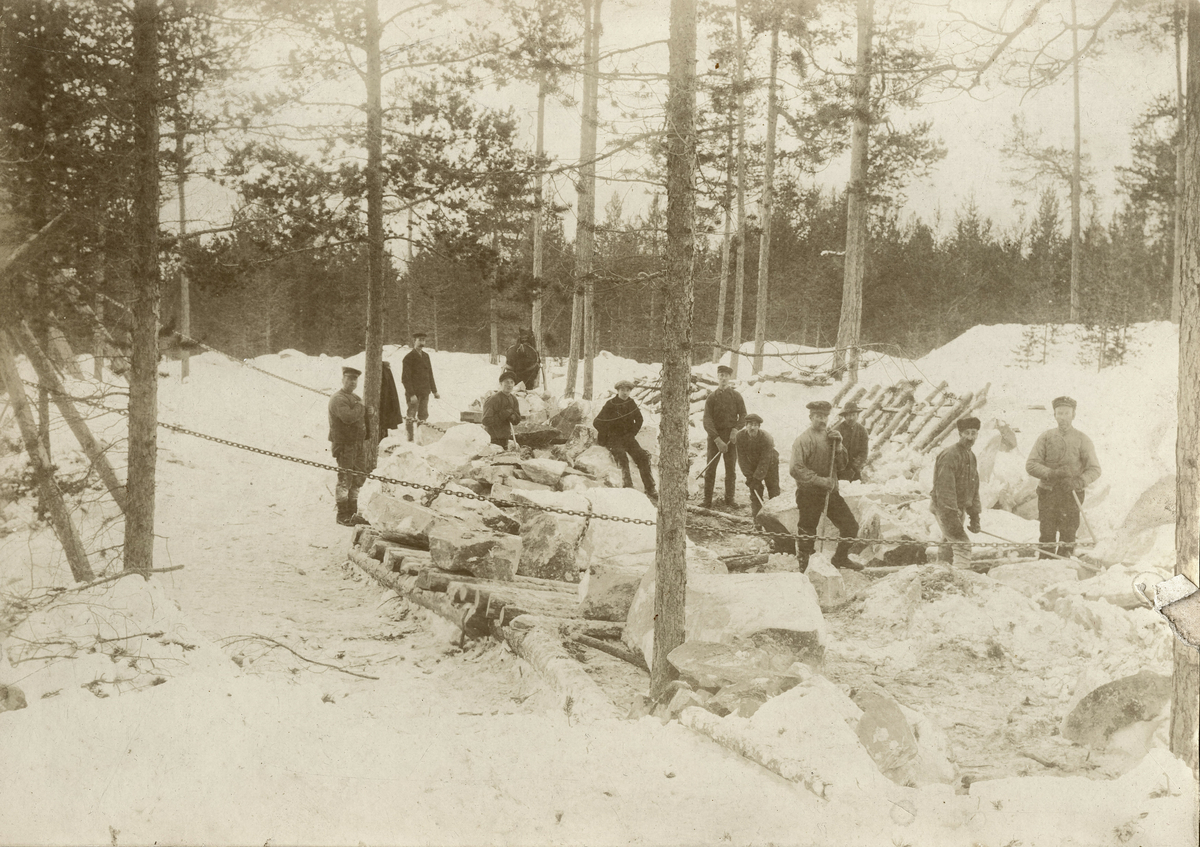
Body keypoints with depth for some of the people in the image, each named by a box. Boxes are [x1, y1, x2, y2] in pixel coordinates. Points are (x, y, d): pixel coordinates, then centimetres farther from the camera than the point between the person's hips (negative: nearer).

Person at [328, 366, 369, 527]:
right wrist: (360, 407, -14)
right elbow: (348, 417, -29)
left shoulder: (356, 398, 18)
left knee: (357, 481, 13)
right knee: (344, 481, -5)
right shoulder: (338, 399, -13)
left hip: (359, 445, 9)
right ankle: (342, 515, 2)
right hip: (345, 446, -9)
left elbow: (363, 419, 28)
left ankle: (352, 513, 22)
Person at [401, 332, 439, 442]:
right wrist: (411, 394, -18)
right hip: (414, 393, -7)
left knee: (424, 416, 7)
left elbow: (430, 375, 20)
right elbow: (405, 378, -11)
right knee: (411, 417, -4)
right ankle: (410, 439, 0)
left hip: (425, 392, 7)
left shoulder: (426, 356, 14)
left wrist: (434, 391, 14)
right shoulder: (408, 357, -7)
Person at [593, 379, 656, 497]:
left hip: (628, 438, 4)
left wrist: (632, 434, 12)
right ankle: (628, 486, -35)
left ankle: (650, 489, -12)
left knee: (643, 457, -14)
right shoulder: (610, 404, -8)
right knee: (622, 457, -31)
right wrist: (608, 435, -7)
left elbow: (639, 420, 23)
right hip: (614, 439, -4)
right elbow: (597, 422, -7)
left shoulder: (632, 403, 7)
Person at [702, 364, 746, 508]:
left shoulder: (736, 396, 7)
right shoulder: (712, 397, 3)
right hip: (714, 437, -1)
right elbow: (707, 421, -4)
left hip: (731, 436, 1)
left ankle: (729, 501, 11)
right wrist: (717, 440, -15)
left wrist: (736, 429, -13)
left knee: (730, 469, 3)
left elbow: (743, 415, 7)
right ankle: (707, 502, -1)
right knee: (710, 469, -3)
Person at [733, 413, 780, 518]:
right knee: (755, 487, -2)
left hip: (769, 463, -2)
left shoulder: (766, 439, -36)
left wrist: (757, 478, -31)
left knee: (773, 487, 1)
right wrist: (749, 477, -22)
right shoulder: (740, 436, -27)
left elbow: (764, 462, -31)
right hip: (752, 463, 2)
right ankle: (756, 510, 8)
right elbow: (742, 458, -19)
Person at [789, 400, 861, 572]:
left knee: (850, 526, 6)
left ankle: (840, 558, 27)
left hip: (830, 492, 6)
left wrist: (838, 446, -4)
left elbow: (842, 464, 13)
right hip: (809, 495, -6)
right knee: (807, 534, 2)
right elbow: (797, 469, -18)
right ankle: (803, 568, 18)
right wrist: (820, 480, -20)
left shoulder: (830, 436, 11)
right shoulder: (803, 440, -11)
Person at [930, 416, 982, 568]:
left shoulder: (971, 457, 12)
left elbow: (974, 489, 18)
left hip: (958, 508, 9)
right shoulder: (950, 455, -19)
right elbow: (945, 489, -25)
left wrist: (975, 518, 14)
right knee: (962, 544, -18)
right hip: (944, 508, -9)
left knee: (950, 545, 16)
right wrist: (952, 518, -29)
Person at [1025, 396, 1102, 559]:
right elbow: (1031, 465, 1)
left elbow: (1094, 469, 0)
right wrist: (1052, 473, -17)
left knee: (1068, 537, -3)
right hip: (1047, 494, 0)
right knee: (1047, 537, -3)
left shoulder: (1082, 440, 5)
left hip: (1072, 495, 0)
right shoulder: (1045, 437, 7)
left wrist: (1078, 482, -19)